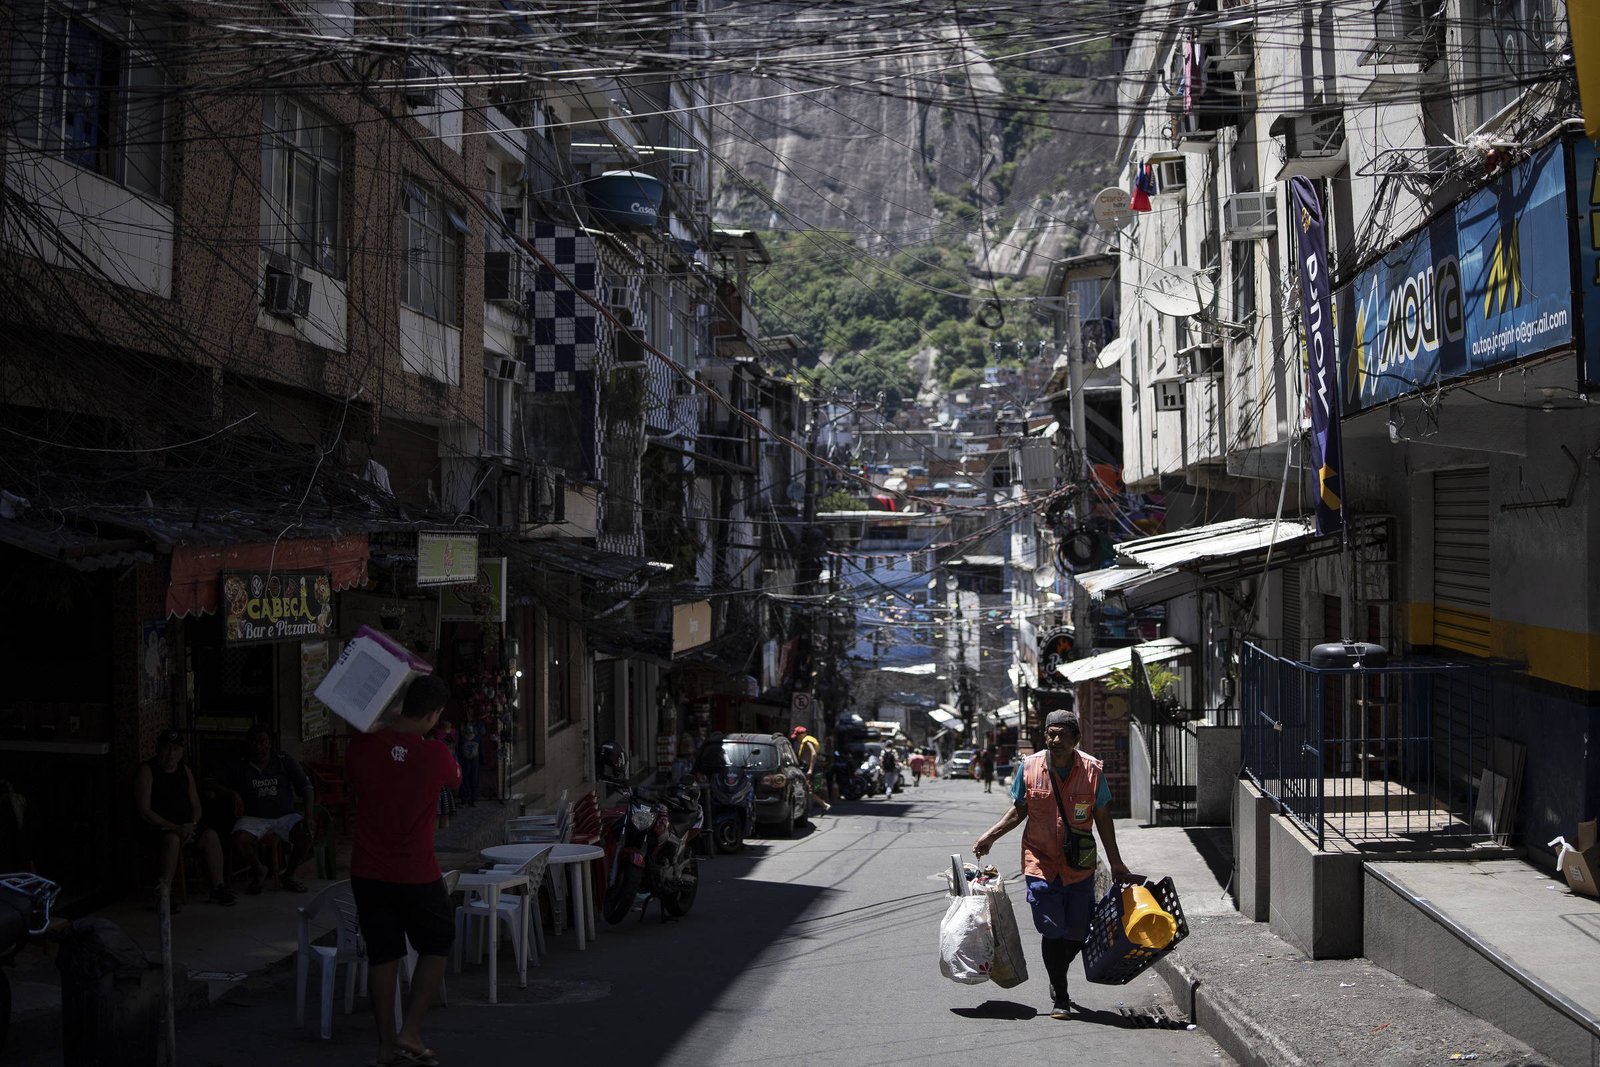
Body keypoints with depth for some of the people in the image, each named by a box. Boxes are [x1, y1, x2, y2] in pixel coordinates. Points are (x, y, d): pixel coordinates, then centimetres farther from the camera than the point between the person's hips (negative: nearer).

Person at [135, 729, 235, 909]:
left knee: (211, 835, -20)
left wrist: (192, 825, -9)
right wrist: (174, 828, -22)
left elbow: (196, 805, 13)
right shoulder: (147, 771, -6)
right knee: (172, 840, -37)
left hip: (185, 824, 6)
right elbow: (144, 811, -14)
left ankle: (218, 887, -17)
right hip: (157, 826, -6)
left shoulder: (185, 770, 13)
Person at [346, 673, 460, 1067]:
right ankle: (411, 1033, 8)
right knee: (435, 946, 16)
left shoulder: (362, 745, -7)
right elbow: (454, 779, 7)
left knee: (382, 954, 14)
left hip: (367, 872, 4)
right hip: (416, 875, -4)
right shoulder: (435, 755, -16)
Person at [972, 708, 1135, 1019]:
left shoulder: (1092, 770, -6)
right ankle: (1059, 997, 10)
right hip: (1040, 862, -1)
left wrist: (1116, 864, 5)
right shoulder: (1030, 766, -6)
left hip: (1079, 866, 1)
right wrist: (990, 836, 0)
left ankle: (1057, 980, 36)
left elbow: (1102, 818, 3)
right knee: (1051, 930, -7)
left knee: (1077, 933, 6)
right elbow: (1019, 810, 9)